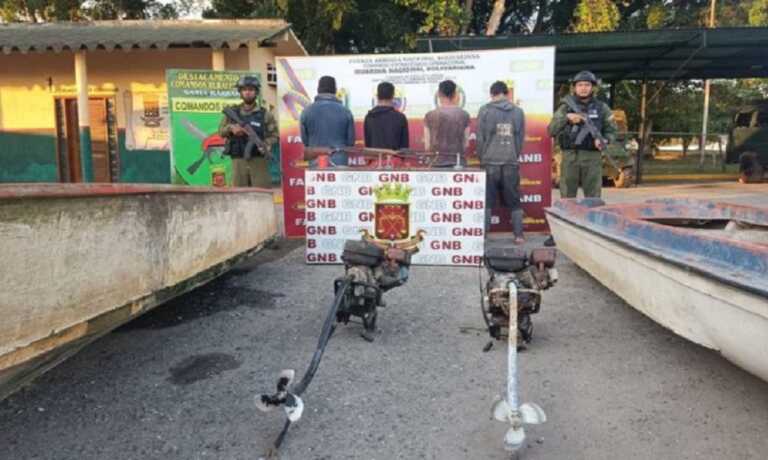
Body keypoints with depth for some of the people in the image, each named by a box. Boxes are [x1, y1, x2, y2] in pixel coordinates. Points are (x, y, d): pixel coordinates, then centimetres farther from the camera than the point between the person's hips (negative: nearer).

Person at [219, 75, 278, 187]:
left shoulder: (265, 113, 4)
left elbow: (274, 135, 2)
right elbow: (221, 131, 12)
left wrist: (265, 145, -17)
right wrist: (231, 128, -9)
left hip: (259, 161, -2)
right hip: (238, 161, 2)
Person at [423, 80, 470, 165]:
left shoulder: (430, 116, -2)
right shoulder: (464, 114, 1)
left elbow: (427, 146, 1)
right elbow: (466, 144, 4)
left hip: (438, 162, -1)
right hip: (459, 162, 1)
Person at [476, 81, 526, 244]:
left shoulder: (485, 111, -1)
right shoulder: (518, 111, 7)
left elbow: (480, 138, -1)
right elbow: (521, 138, 9)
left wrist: (481, 158, 11)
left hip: (490, 163, -2)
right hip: (511, 163, 2)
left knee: (486, 201, 3)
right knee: (514, 201, 10)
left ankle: (482, 235, 1)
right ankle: (519, 235, 11)